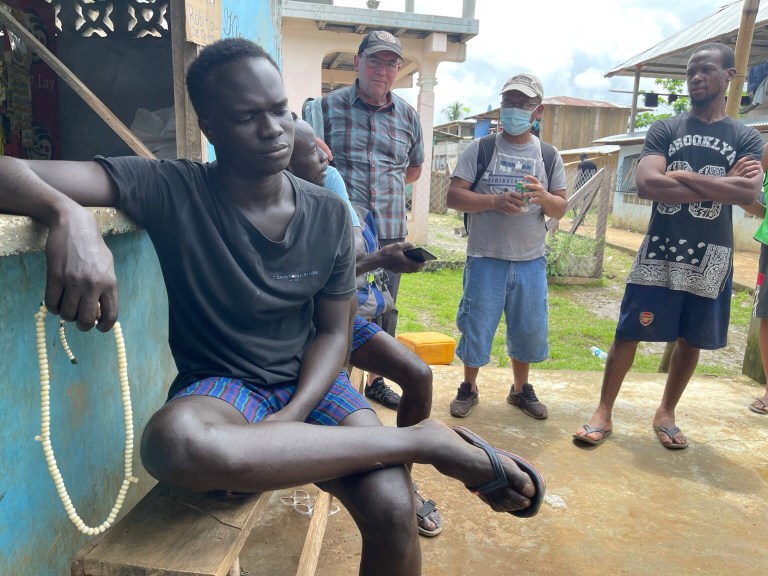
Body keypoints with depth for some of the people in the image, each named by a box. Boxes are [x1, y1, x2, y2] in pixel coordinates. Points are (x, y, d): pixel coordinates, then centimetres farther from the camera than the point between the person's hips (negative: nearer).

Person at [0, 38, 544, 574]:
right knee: (173, 441, -39)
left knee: (392, 511, -28)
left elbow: (333, 331, 3)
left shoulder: (330, 215, -2)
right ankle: (425, 440, -26)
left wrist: (293, 415, -15)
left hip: (311, 384, 1)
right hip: (219, 386, 0)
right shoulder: (169, 191, -10)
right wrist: (68, 214, -39)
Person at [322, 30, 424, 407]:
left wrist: (384, 186, 10)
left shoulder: (408, 116, 9)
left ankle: (375, 381, 34)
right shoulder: (328, 106, -1)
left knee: (385, 313, 15)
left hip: (390, 234, 4)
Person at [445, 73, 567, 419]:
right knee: (476, 326, 6)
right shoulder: (480, 149, 0)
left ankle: (521, 390, 34)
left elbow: (561, 209, 7)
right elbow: (454, 196, -7)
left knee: (529, 329, 12)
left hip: (531, 261, 3)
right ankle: (469, 388, 28)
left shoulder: (549, 156, 7)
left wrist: (543, 197, -15)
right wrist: (496, 201, -21)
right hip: (485, 259, -2)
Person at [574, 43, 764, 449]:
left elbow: (748, 193, -14)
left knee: (690, 340, 11)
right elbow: (647, 185, -15)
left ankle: (666, 414, 28)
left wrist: (684, 176, -15)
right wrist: (721, 185, -12)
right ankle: (604, 413, 10)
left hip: (711, 257, 2)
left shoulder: (746, 138, 5)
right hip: (660, 252, -1)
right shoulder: (664, 130, 2)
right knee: (628, 333, -1)